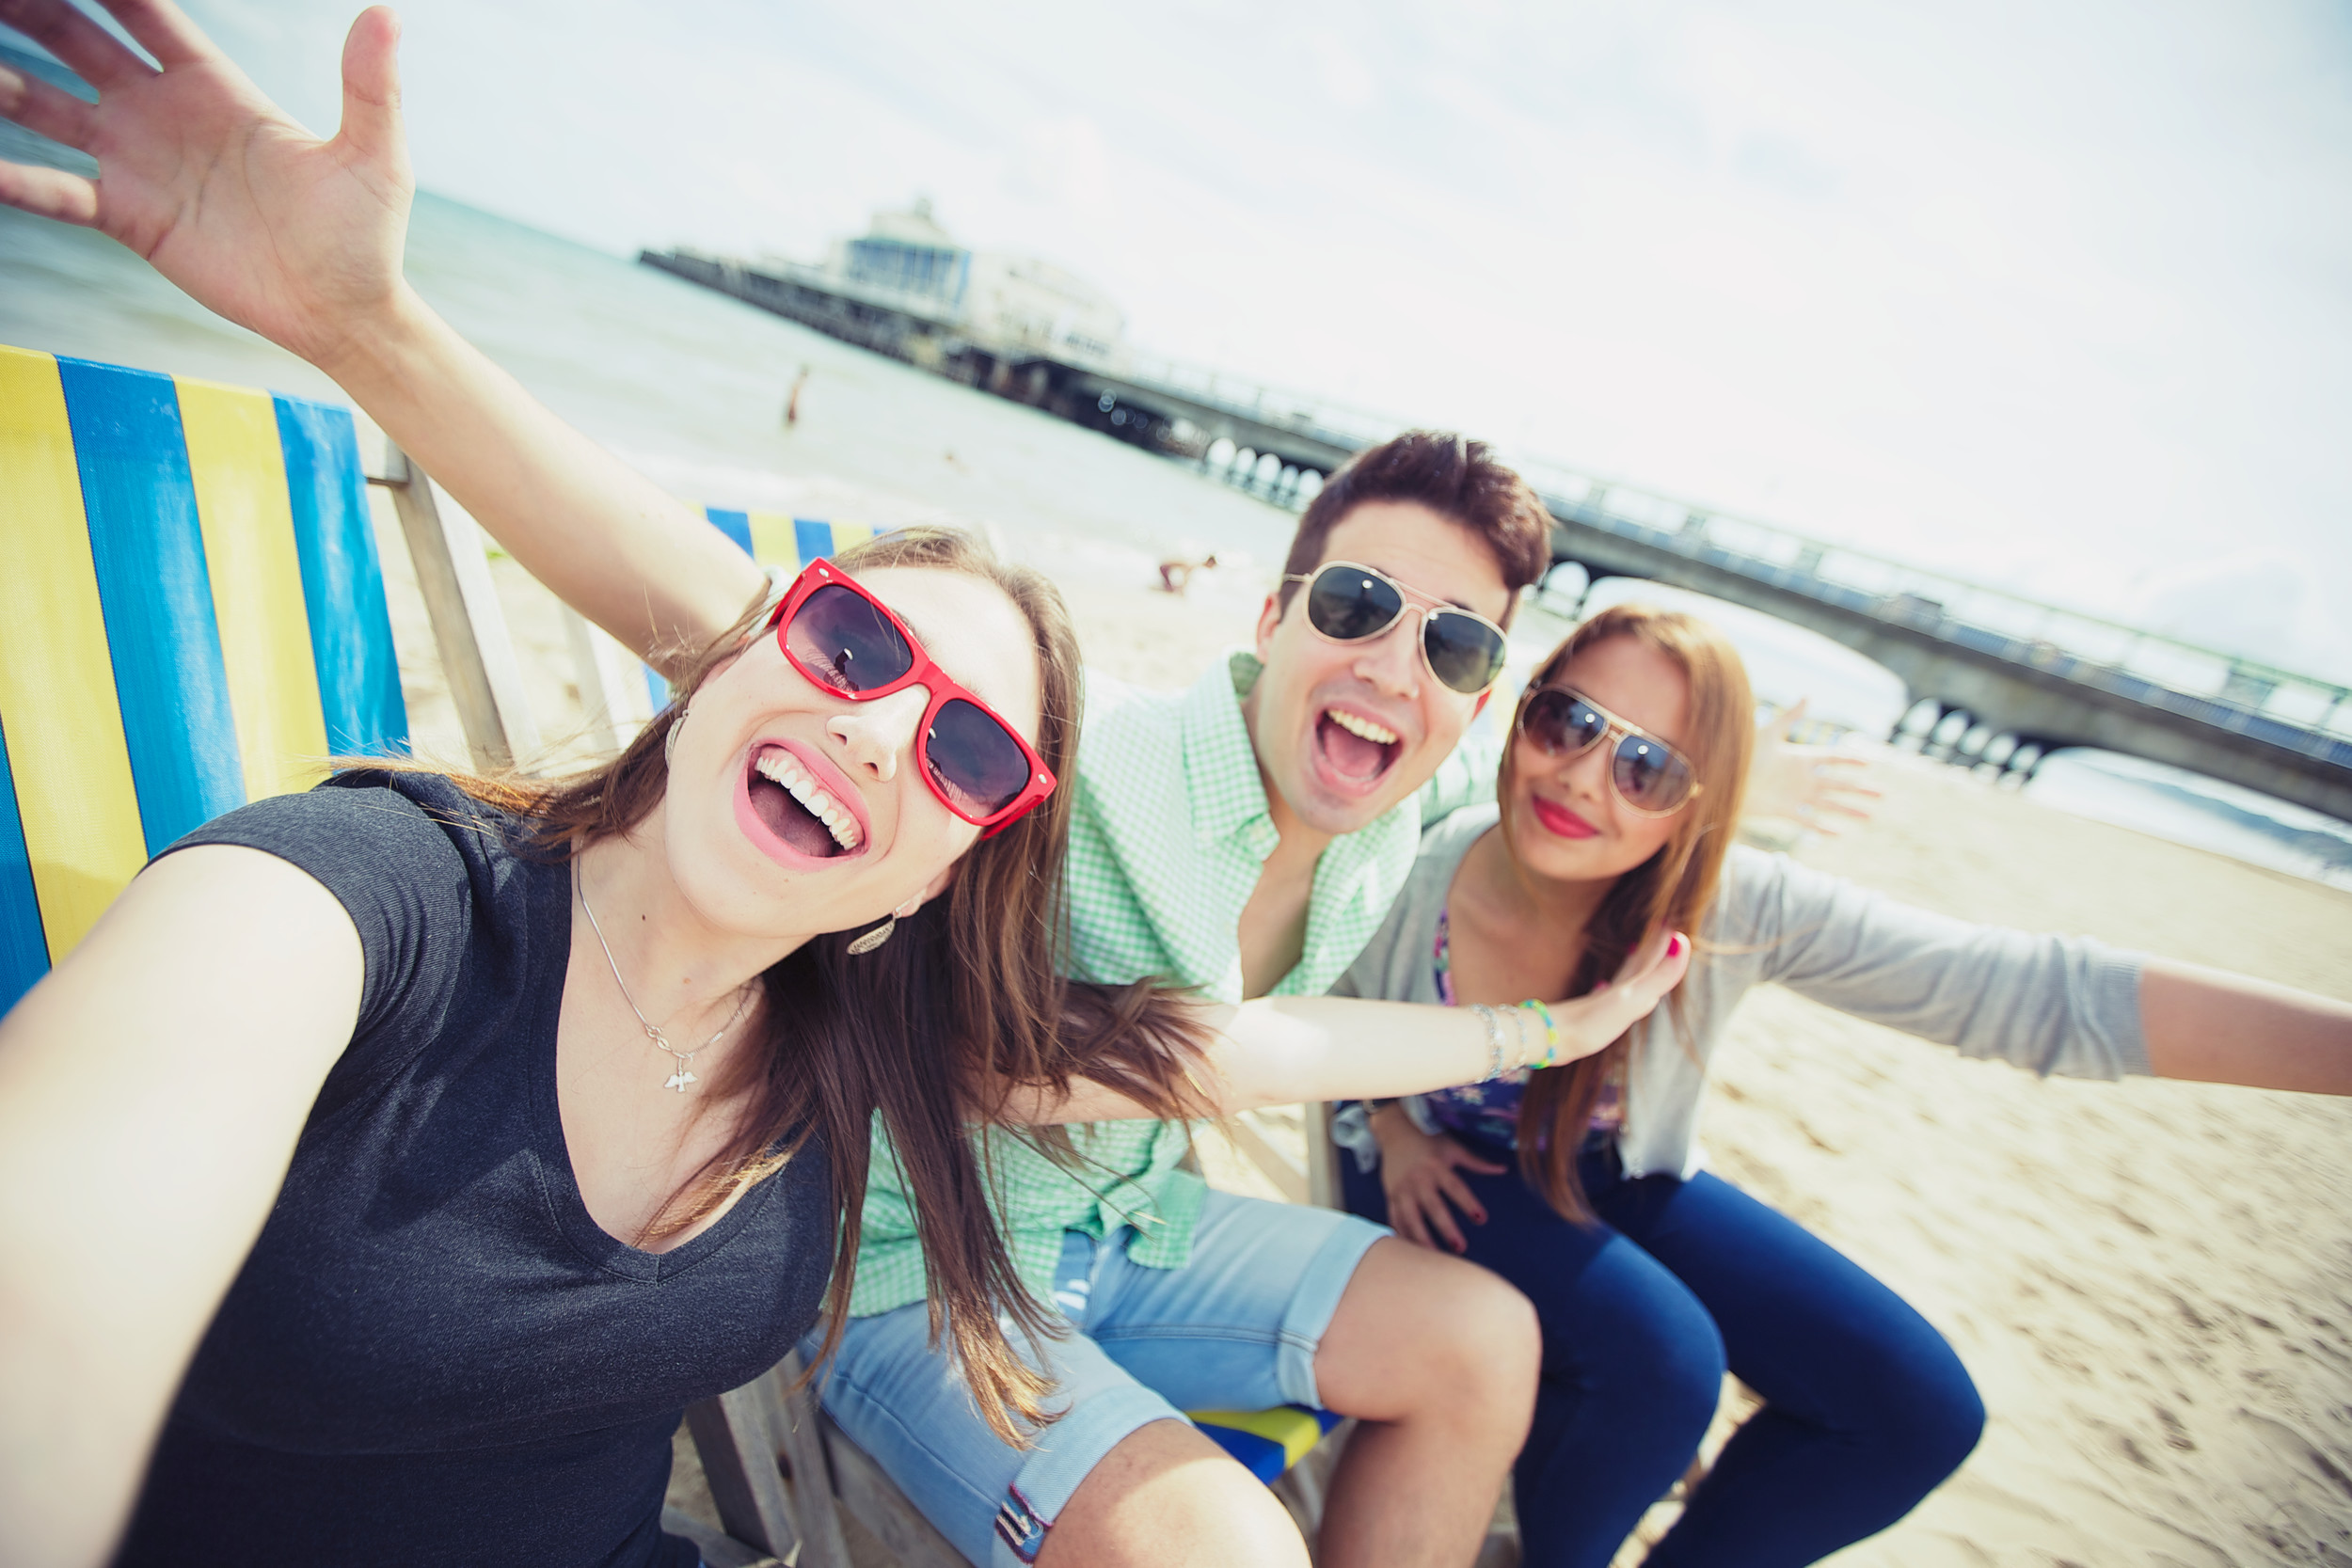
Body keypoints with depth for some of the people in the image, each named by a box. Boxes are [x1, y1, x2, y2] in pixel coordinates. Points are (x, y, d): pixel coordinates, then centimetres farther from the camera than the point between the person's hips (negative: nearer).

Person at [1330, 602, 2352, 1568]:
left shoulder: (1734, 910, -25)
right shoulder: (1416, 866, -26)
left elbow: (2047, 995, -32)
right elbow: (1330, 1005, -2)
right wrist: (1388, 1125, -16)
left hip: (1617, 1178, 3)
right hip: (1446, 1173, -2)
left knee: (1918, 1408, -8)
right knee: (1658, 1357, -31)